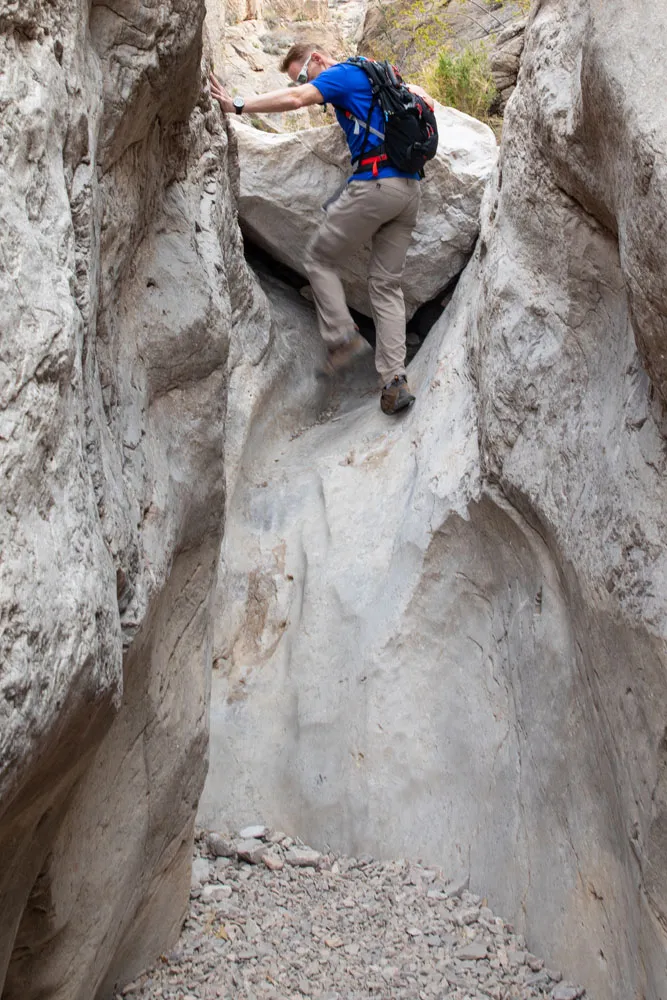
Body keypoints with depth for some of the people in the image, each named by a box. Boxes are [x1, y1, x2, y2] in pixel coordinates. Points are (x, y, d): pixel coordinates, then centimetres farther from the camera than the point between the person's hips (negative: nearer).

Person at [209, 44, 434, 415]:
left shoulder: (343, 73, -1)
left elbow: (296, 99, -17)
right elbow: (423, 98, 36)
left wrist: (239, 105, -20)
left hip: (375, 184, -8)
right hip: (410, 188, 8)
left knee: (320, 259, 9)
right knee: (388, 284, 6)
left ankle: (343, 337, -1)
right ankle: (396, 380, -2)